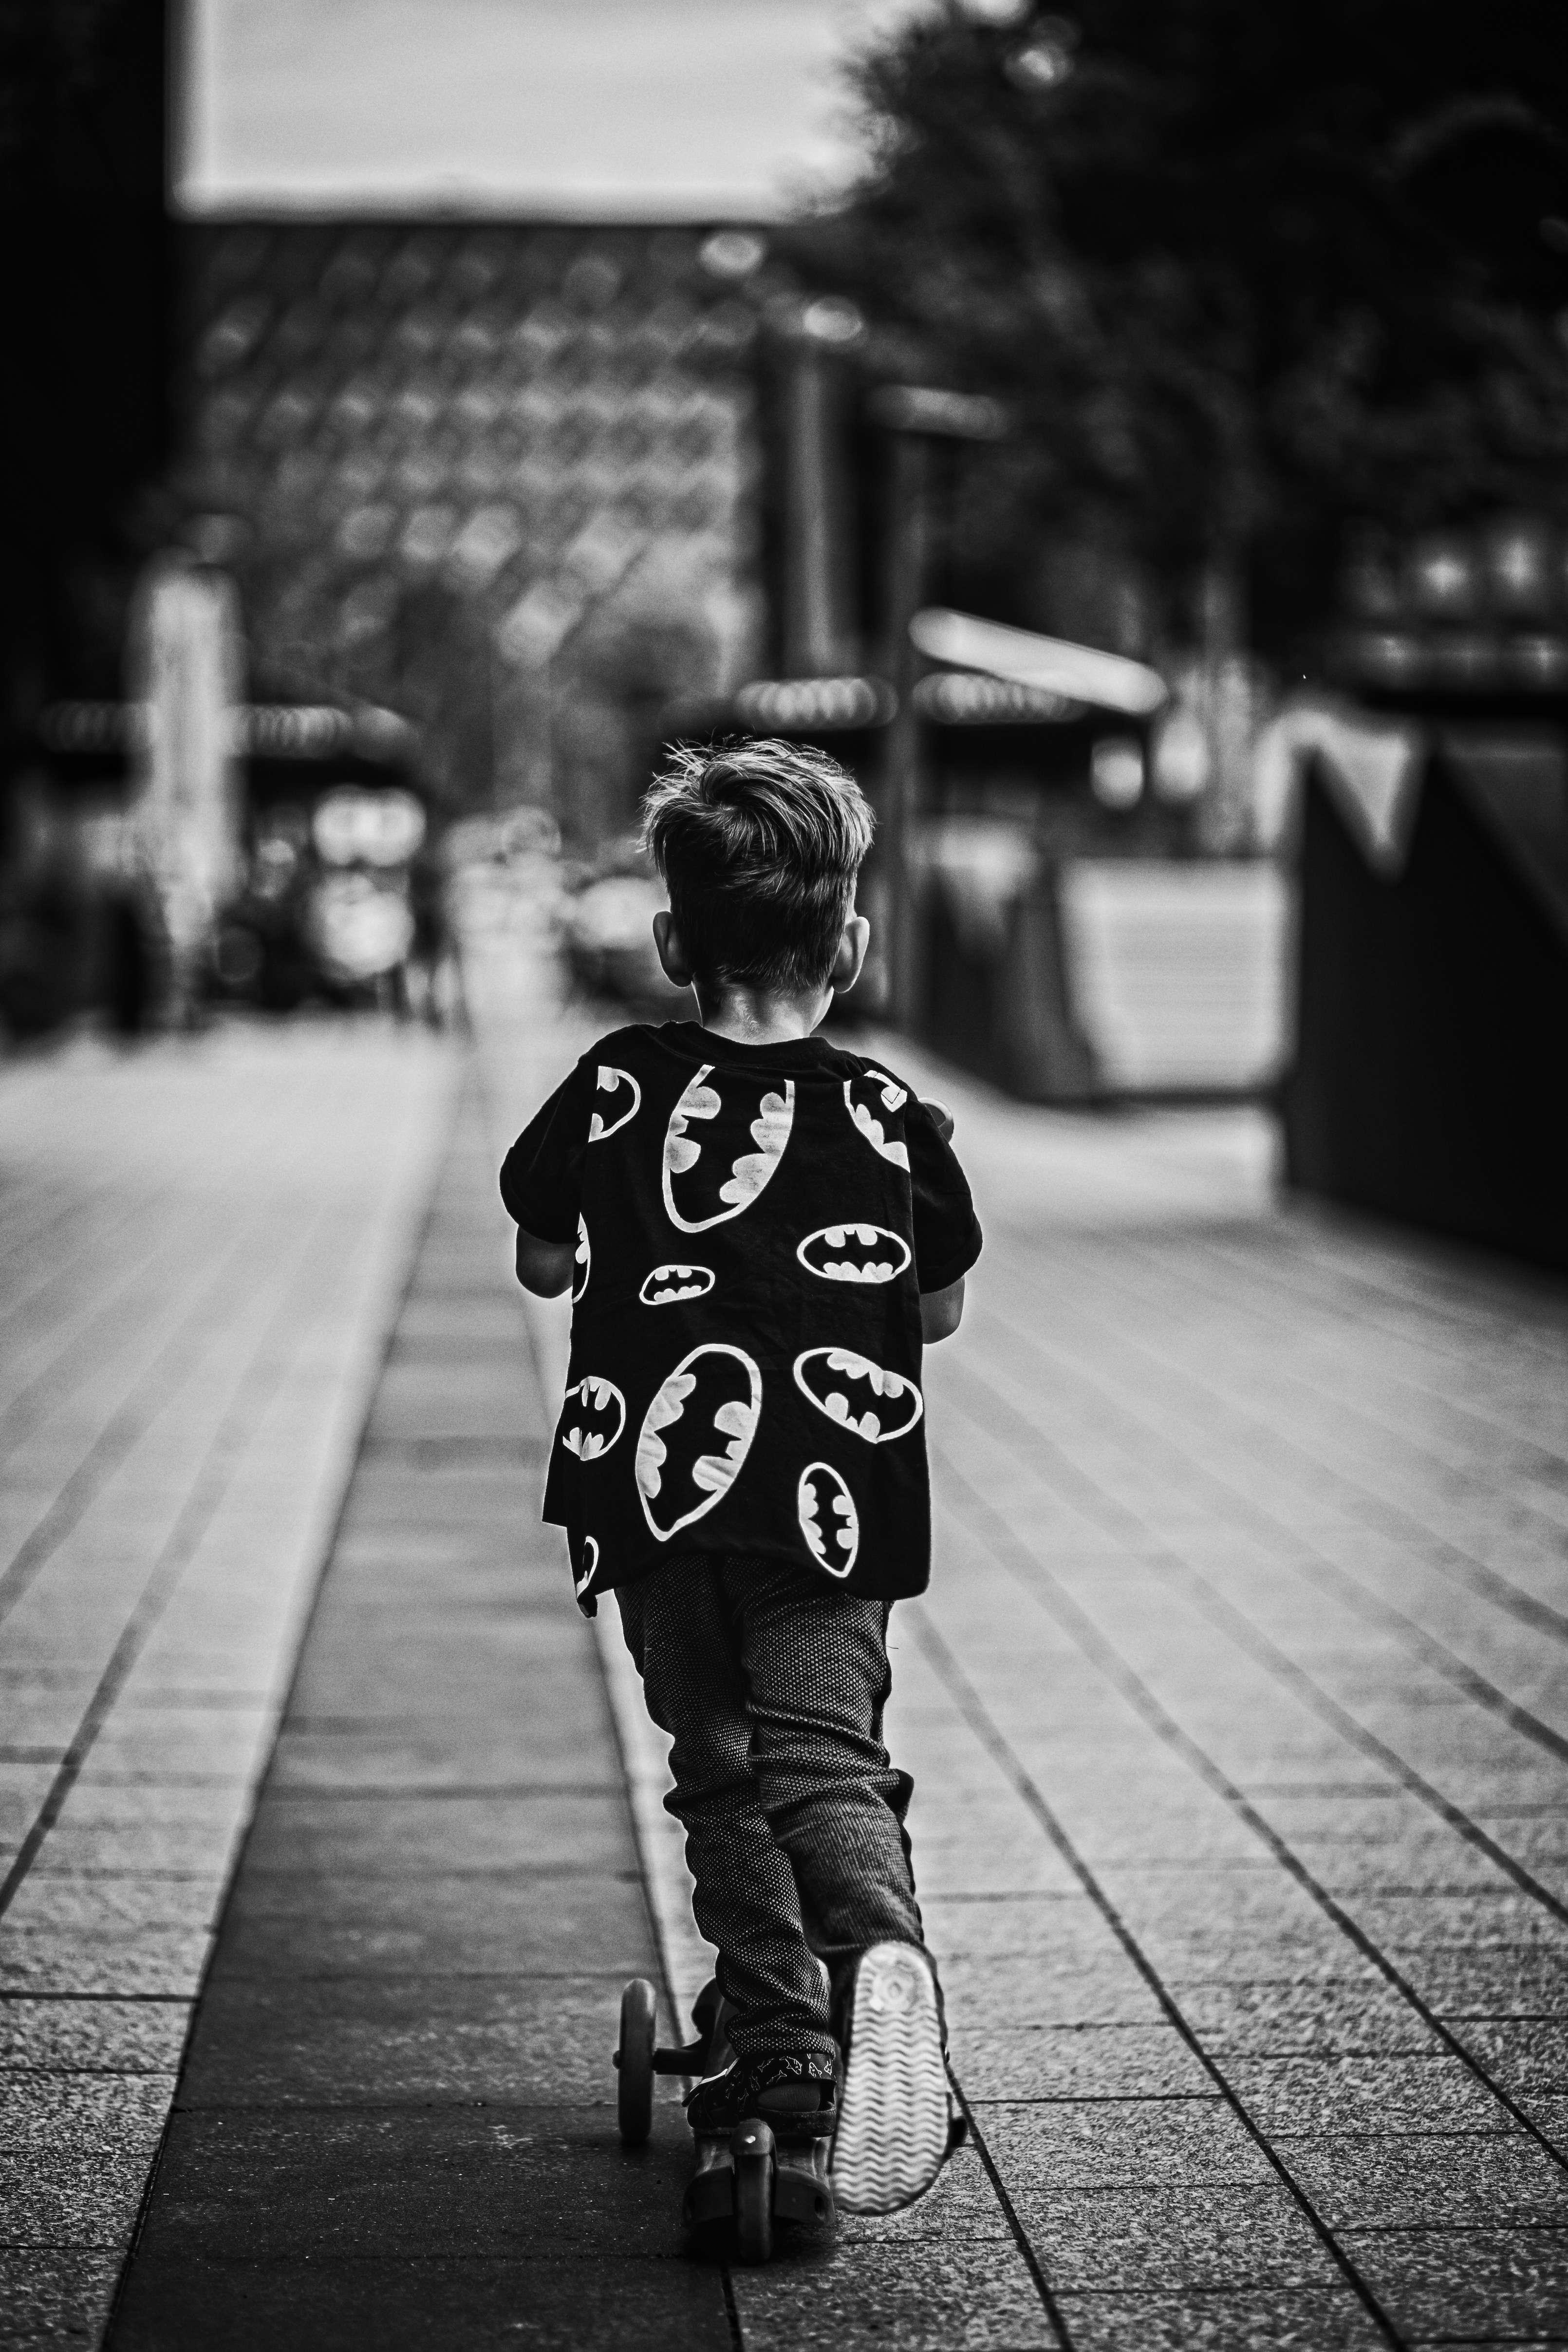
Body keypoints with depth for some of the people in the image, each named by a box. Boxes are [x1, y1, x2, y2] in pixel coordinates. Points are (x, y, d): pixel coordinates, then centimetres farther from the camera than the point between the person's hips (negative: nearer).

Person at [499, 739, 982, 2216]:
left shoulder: (620, 1090, 3)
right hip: (831, 1497, 0)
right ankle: (881, 1949, -32)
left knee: (721, 1771, 12)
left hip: (655, 1484, 0)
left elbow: (541, 1262, 15)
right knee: (824, 1750, -2)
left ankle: (784, 2051, 10)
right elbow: (940, 1313, 15)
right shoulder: (894, 1119, 4)